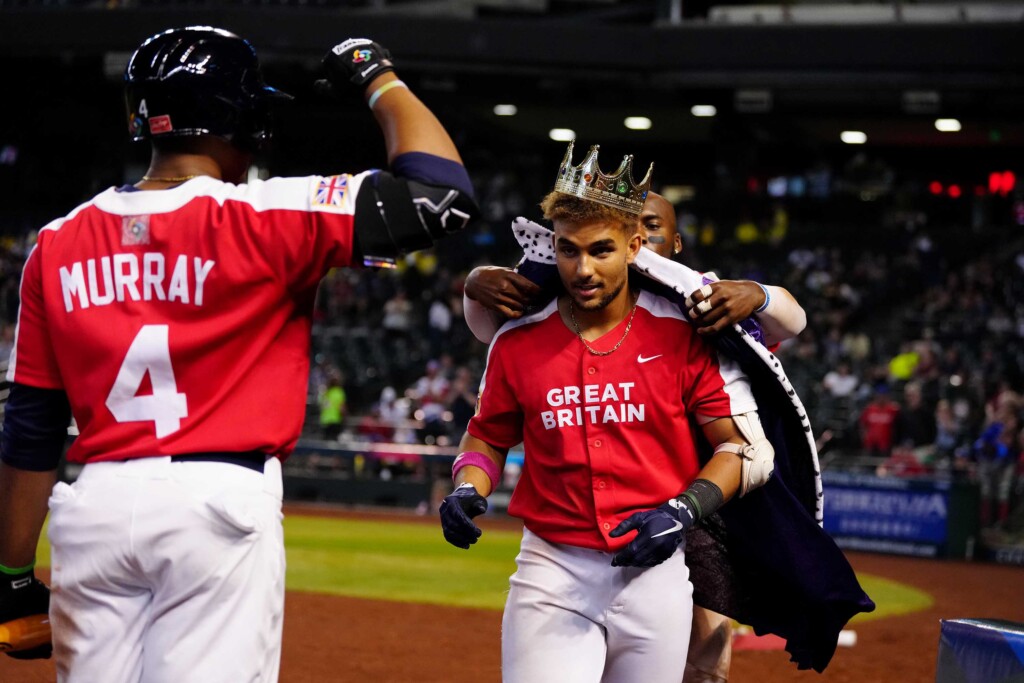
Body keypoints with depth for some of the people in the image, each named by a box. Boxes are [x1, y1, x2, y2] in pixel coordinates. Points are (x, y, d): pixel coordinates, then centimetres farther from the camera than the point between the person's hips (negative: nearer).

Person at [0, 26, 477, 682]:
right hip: (220, 504, -4)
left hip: (93, 507, 4)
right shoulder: (262, 219, -6)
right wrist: (381, 81, 7)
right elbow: (442, 192, -9)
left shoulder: (59, 243, 7)